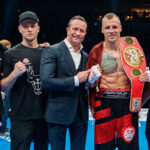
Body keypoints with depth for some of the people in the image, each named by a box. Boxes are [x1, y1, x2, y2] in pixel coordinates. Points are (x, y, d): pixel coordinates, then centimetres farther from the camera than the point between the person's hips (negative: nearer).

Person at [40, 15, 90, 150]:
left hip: (81, 113, 5)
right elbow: (46, 81, -16)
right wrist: (75, 80, -16)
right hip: (59, 113, -5)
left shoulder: (85, 56, 12)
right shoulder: (52, 51, -6)